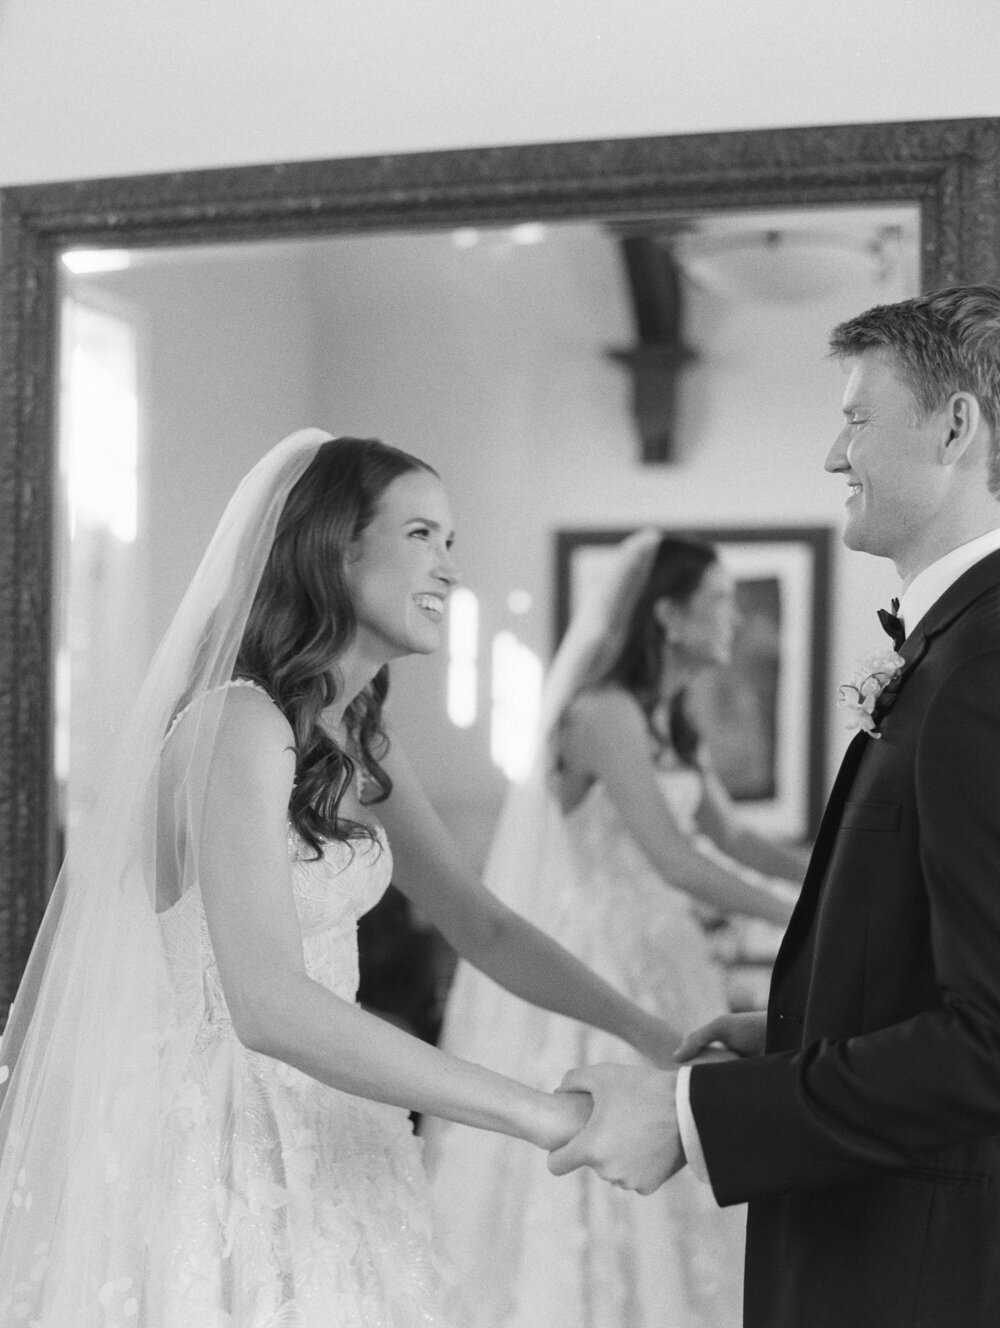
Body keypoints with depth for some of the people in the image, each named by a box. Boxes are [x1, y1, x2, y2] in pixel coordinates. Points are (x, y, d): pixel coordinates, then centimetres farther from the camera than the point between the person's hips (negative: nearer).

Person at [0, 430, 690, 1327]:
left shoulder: (356, 740, 8)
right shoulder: (240, 723, -20)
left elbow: (482, 925, 9)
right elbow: (269, 1004, -31)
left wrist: (647, 1032, -7)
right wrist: (543, 1114, -31)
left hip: (327, 1141, 8)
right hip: (230, 1146, -8)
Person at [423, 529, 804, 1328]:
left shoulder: (671, 717, 10)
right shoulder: (604, 710, -17)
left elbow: (727, 833, 13)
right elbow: (673, 859, -22)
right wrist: (799, 916, -19)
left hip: (656, 955, 8)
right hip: (592, 957, -8)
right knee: (593, 1156, 0)